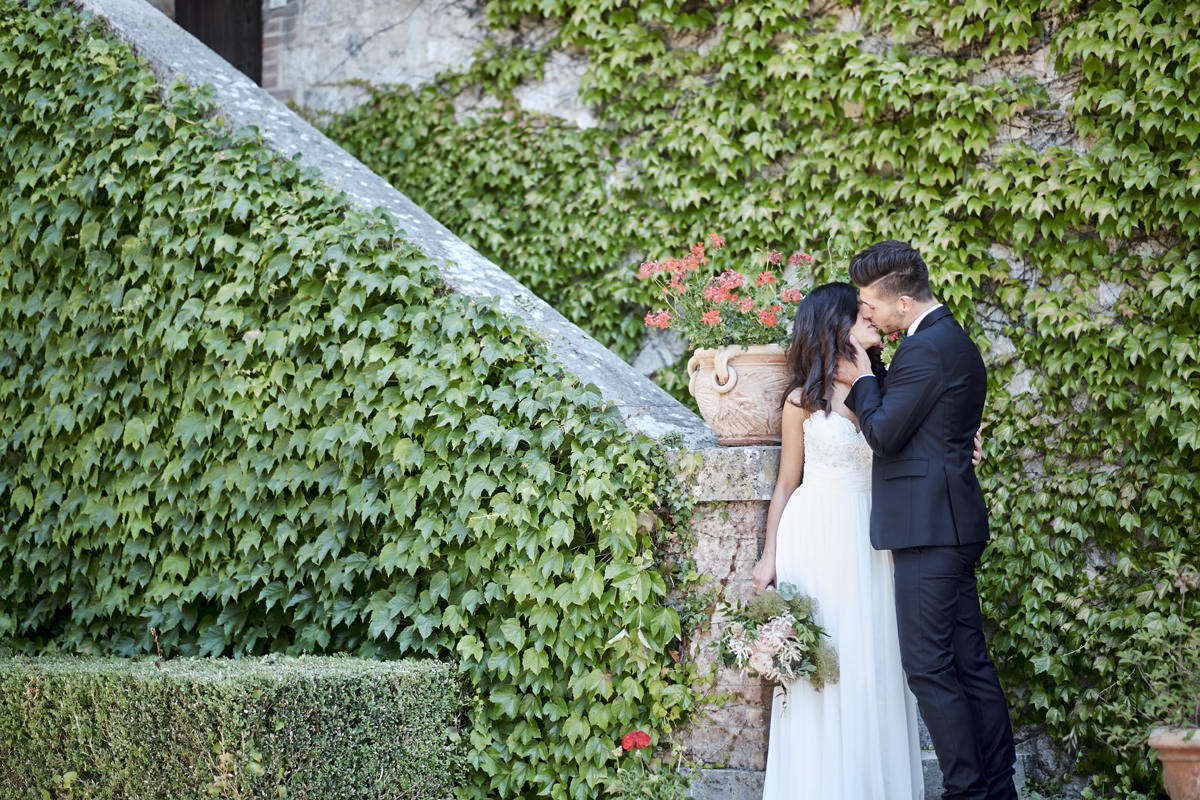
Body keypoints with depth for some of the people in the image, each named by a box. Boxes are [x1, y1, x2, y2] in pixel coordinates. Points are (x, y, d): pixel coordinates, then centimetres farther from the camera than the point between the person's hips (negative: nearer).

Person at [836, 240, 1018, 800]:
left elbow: (883, 433, -14)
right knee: (968, 661, 11)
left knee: (929, 665, -7)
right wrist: (866, 381, 11)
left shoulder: (926, 349, -16)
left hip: (930, 527, -10)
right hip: (952, 524, 10)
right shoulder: (953, 340, 17)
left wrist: (863, 381, 1)